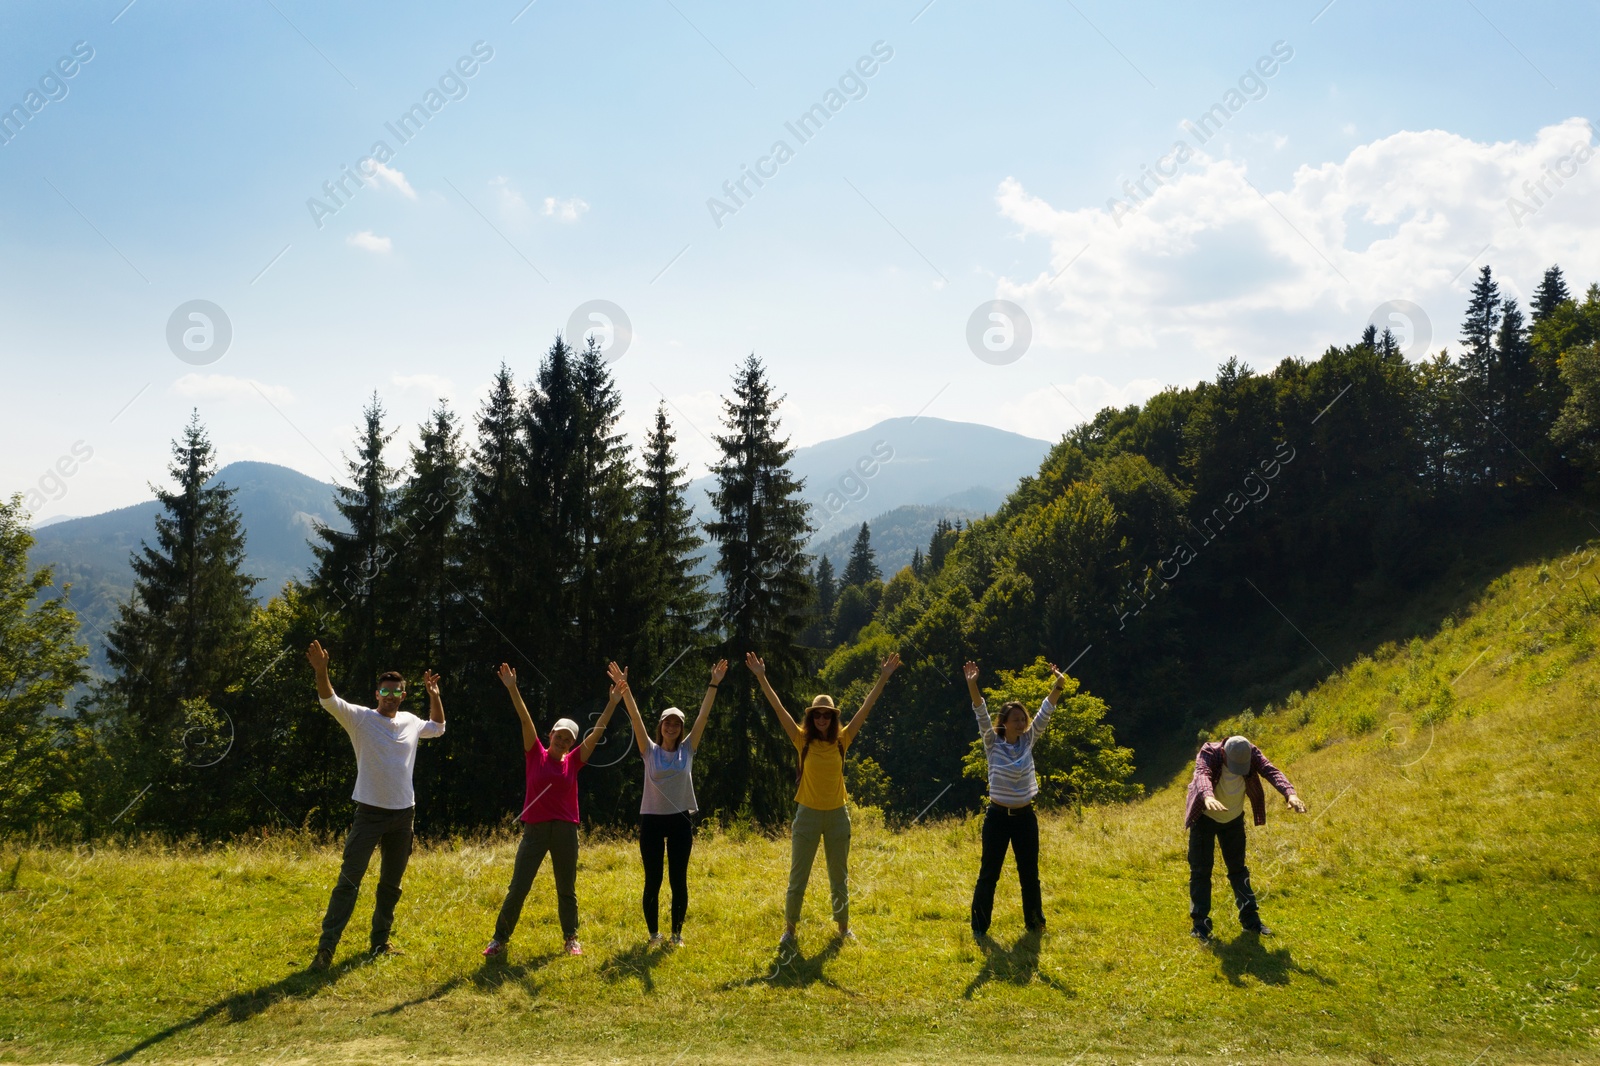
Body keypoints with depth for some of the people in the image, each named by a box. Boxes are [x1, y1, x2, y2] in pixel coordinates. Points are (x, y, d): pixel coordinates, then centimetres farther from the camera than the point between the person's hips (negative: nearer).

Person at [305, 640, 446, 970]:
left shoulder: (410, 721, 8)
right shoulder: (360, 718, -5)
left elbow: (438, 728, 29)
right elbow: (329, 700, -21)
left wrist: (434, 694, 18)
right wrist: (321, 671, -38)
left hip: (404, 815, 5)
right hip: (370, 813, -5)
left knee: (391, 884, 12)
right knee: (349, 881, -10)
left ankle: (380, 943, 24)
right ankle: (326, 947, -9)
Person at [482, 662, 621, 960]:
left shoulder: (574, 761, 4)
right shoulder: (535, 754, 1)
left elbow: (598, 731, 2)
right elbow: (525, 720, -8)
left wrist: (613, 701, -2)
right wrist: (512, 689, -15)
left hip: (566, 830, 2)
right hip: (535, 829, -2)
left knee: (566, 890, 11)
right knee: (518, 887, -1)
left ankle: (571, 938, 25)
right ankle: (499, 939, 11)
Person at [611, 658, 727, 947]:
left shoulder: (687, 749, 4)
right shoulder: (650, 750, 1)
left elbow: (703, 716, -3)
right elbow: (635, 718, -10)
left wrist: (714, 685, -10)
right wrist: (624, 688, -22)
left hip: (680, 820, 1)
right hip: (651, 820, -1)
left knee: (679, 880, 5)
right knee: (652, 881, 4)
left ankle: (677, 933, 17)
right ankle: (654, 934, 16)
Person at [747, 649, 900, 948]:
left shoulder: (842, 741, -1)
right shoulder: (803, 741, -5)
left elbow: (866, 708, -3)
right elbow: (778, 708, -11)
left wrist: (884, 678, -7)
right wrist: (761, 677, -18)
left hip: (837, 815, 2)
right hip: (808, 813, -2)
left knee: (839, 876, 13)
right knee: (798, 877, 4)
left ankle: (843, 926, 28)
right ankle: (789, 929, 15)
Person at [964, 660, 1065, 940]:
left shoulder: (1028, 742, 2)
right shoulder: (993, 744, -7)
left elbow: (1044, 714, -6)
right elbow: (982, 716, -20)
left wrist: (1058, 686, -18)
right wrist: (972, 687, -35)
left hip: (1025, 817, 3)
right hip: (998, 817, -3)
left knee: (1030, 873, 12)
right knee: (989, 874, 1)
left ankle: (1035, 923, 26)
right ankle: (979, 927, 11)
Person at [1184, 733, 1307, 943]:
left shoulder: (1251, 754, -21)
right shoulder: (1209, 753, -30)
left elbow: (1271, 772, -37)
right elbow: (1202, 775, -49)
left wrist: (1290, 793, -57)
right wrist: (1208, 797, -72)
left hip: (1234, 819, 3)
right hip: (1205, 817, -3)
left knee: (1238, 869, 12)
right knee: (1201, 870, -4)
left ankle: (1250, 919, 21)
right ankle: (1200, 924, 2)